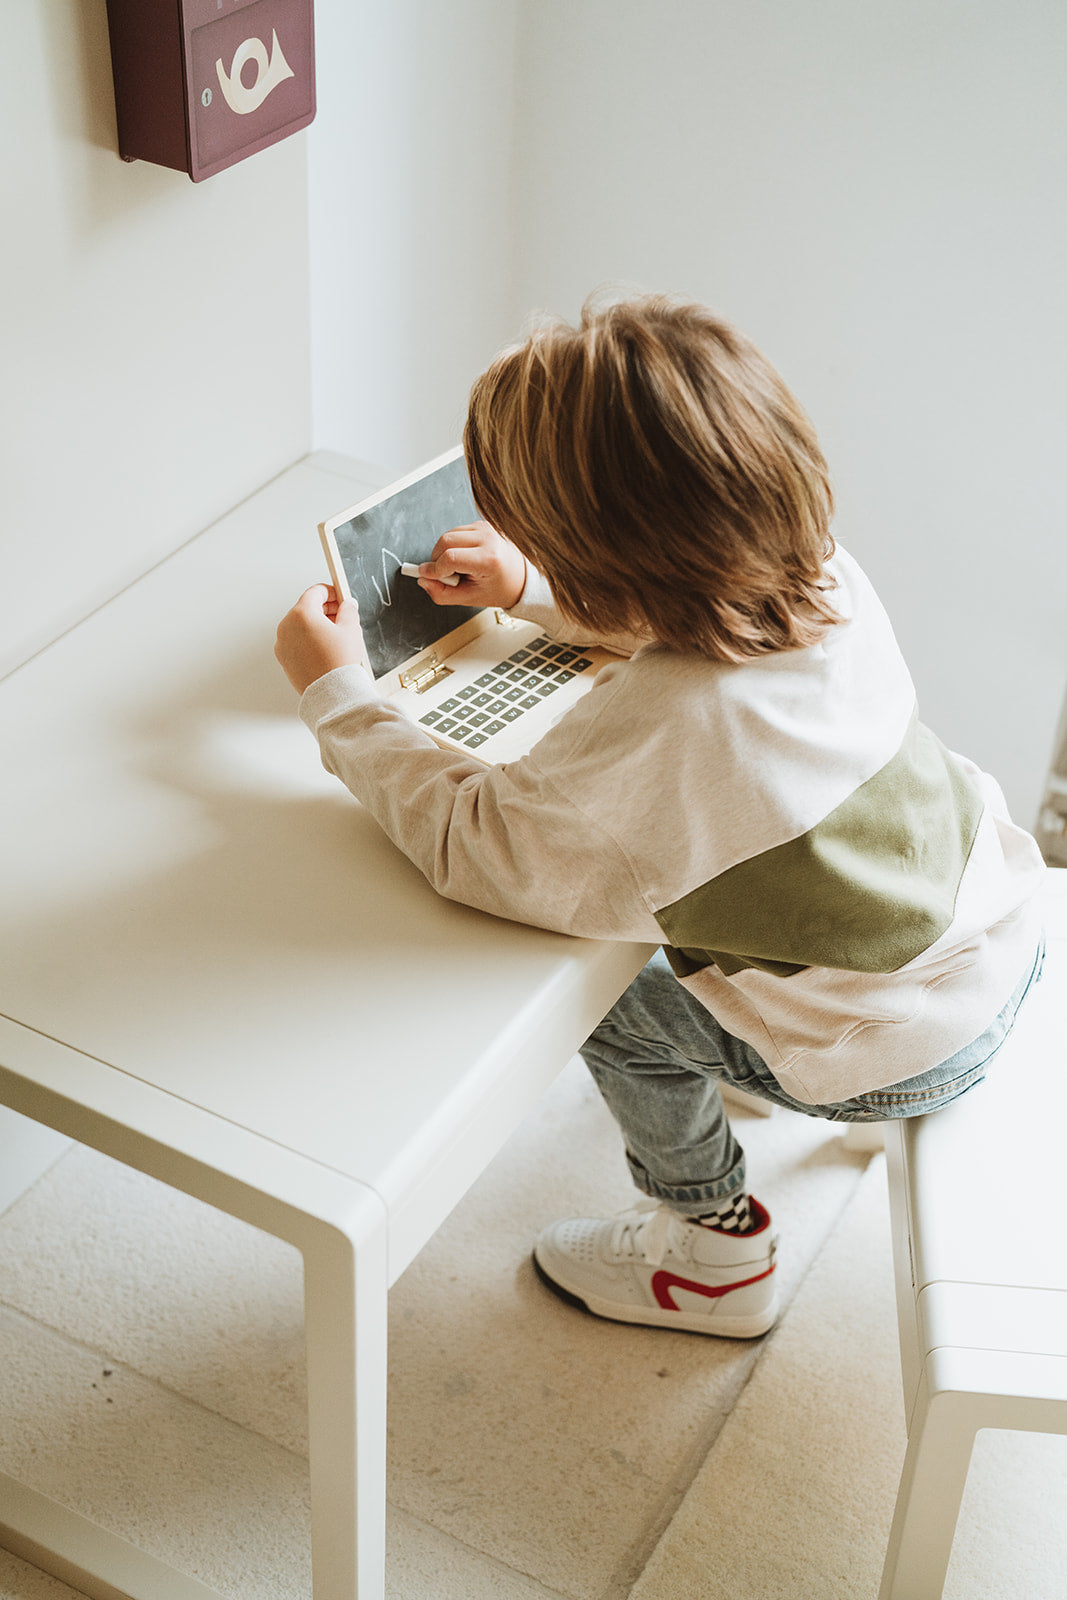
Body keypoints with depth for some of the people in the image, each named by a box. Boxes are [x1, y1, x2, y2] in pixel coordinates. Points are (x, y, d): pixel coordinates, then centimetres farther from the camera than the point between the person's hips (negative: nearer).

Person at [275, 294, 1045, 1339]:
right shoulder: (821, 575, -15)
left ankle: (715, 1256, 32)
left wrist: (335, 693, -14)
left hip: (908, 1047, -7)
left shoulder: (656, 732, -38)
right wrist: (531, 589, 6)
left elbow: (469, 842, -24)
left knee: (610, 1003, 13)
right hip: (1006, 923, 7)